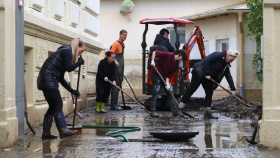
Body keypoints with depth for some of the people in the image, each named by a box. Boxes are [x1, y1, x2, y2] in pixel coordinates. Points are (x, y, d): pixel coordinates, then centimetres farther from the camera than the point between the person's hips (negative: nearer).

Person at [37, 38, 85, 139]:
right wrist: (79, 63, 3)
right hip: (48, 79, -10)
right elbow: (69, 68, -14)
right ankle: (63, 130, -8)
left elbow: (61, 78, 24)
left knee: (53, 106, 11)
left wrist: (71, 90, 21)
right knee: (58, 105, -8)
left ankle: (46, 133, 11)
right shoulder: (67, 51, -3)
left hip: (45, 80, 10)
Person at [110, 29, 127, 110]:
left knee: (118, 86, 11)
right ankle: (113, 105, -9)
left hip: (120, 69, 9)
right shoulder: (116, 44, -12)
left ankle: (115, 104, 17)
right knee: (116, 86, -10)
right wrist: (115, 61, -39)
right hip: (116, 68, -9)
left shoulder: (123, 44, 17)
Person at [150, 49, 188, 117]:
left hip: (164, 77, 8)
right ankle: (153, 111, -9)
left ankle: (175, 110, 15)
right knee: (156, 91, -14)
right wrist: (152, 61, -31)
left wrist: (167, 83, -14)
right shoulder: (168, 55, -19)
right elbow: (155, 52, -18)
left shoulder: (176, 64, 1)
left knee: (169, 92, 8)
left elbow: (169, 74, -1)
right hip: (156, 74, -8)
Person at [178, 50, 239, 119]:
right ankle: (179, 108, -5)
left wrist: (233, 89, 3)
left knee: (209, 93, 1)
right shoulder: (218, 55, -18)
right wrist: (207, 73, -28)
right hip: (198, 72, -9)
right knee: (191, 89, -9)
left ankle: (208, 113, 4)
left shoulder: (226, 65, 8)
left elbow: (229, 77, 9)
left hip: (208, 78, 9)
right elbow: (206, 60, -29)